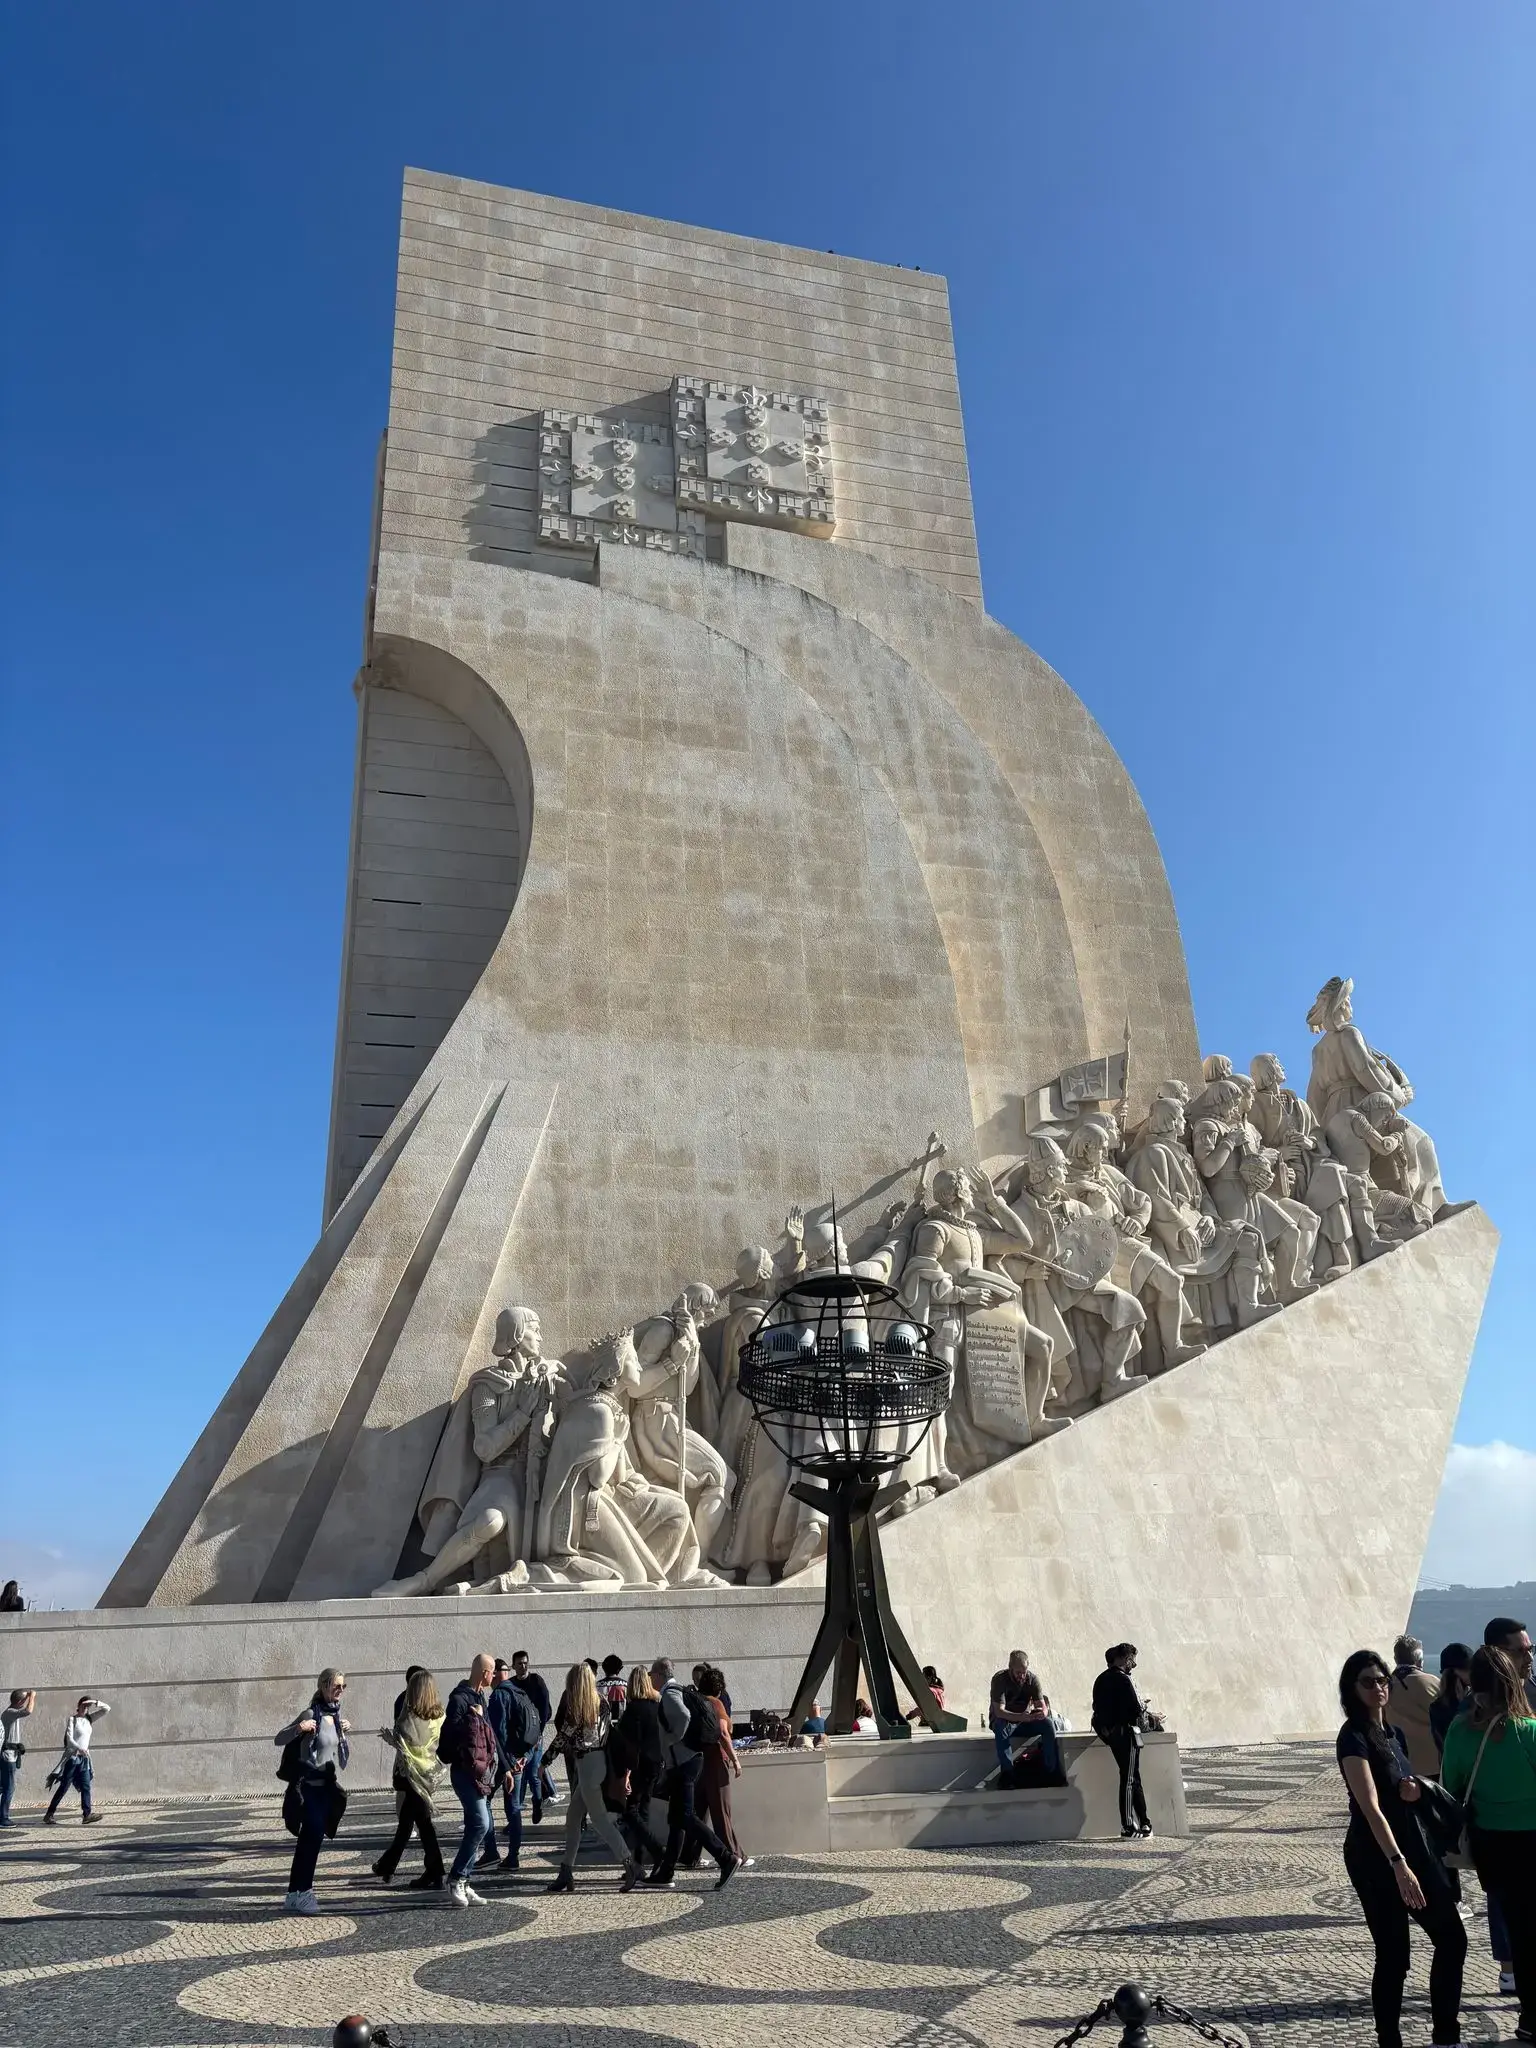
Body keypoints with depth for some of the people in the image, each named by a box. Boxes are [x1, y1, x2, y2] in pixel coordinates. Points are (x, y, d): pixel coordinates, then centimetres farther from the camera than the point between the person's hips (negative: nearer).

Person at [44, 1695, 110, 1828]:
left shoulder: (89, 1719, 10)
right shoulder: (72, 1719, -5)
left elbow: (107, 1709, 9)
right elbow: (69, 1739, -14)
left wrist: (95, 1702, -7)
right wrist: (80, 1749, -28)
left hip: (84, 1759, 5)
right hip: (72, 1757, -5)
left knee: (86, 1787, -3)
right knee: (64, 1787, -2)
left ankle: (87, 1814, -7)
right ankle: (49, 1814, 8)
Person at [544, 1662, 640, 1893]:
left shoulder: (575, 1705, -9)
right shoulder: (601, 1702, 9)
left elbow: (563, 1737, -6)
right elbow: (609, 1732, 8)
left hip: (587, 1763, -7)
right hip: (600, 1760, 7)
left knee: (599, 1818, -2)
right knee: (573, 1817, 14)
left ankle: (630, 1865, -7)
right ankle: (566, 1872, 17)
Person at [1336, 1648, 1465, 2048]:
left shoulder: (1394, 1732, 8)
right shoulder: (1354, 1737, -17)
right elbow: (1371, 1807, -25)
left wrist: (1415, 1791, -2)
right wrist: (1398, 1865, -33)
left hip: (1413, 1843, 8)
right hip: (1375, 1856, -8)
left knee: (1452, 1938, 8)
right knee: (1394, 1956, -2)